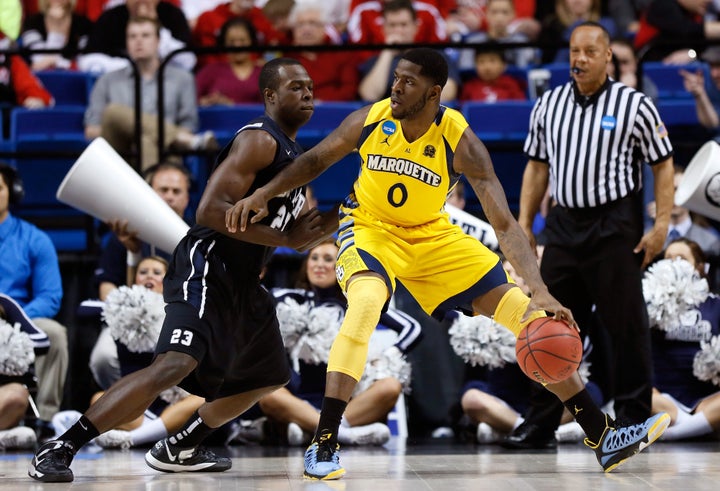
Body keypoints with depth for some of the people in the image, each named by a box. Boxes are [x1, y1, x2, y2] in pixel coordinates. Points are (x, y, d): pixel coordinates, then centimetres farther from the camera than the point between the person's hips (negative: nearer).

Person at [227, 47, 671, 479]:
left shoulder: (460, 141, -22)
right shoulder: (371, 120, -17)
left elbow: (504, 224, -24)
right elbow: (317, 159, 3)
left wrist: (540, 292, -36)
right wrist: (264, 194, -9)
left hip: (432, 236, 1)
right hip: (371, 230, -1)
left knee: (529, 318, -4)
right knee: (366, 300, -36)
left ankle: (602, 436, 6)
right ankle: (324, 445, -32)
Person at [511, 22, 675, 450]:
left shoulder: (635, 105, -3)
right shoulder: (548, 105, 10)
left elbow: (664, 165, -1)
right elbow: (537, 167, 16)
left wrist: (661, 225, -9)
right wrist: (524, 223, 10)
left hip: (615, 229, -4)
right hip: (564, 223, 4)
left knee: (627, 325, -2)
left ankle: (634, 419, 6)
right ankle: (541, 425, 11)